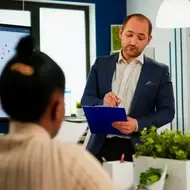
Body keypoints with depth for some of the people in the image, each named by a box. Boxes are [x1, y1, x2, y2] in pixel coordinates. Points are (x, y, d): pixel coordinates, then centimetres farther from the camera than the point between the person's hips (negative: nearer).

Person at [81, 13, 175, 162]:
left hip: (138, 148, -1)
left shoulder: (159, 71, 3)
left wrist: (138, 124, -17)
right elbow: (86, 100, 5)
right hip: (101, 145, 2)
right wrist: (102, 103, -18)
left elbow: (167, 110, 0)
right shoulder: (101, 64, 8)